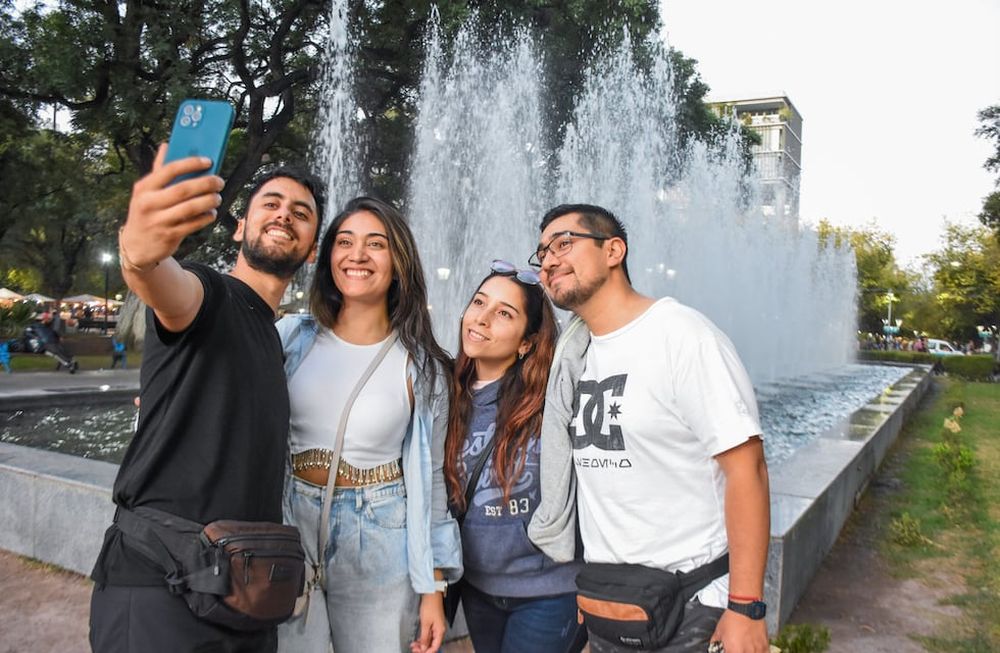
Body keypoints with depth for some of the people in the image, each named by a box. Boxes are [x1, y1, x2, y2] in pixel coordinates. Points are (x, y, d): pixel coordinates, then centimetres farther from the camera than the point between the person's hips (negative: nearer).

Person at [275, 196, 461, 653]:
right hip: (288, 530, 1)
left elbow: (428, 477, 2)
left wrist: (434, 589, 2)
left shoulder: (421, 366, -3)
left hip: (379, 548, -1)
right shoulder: (292, 337, -2)